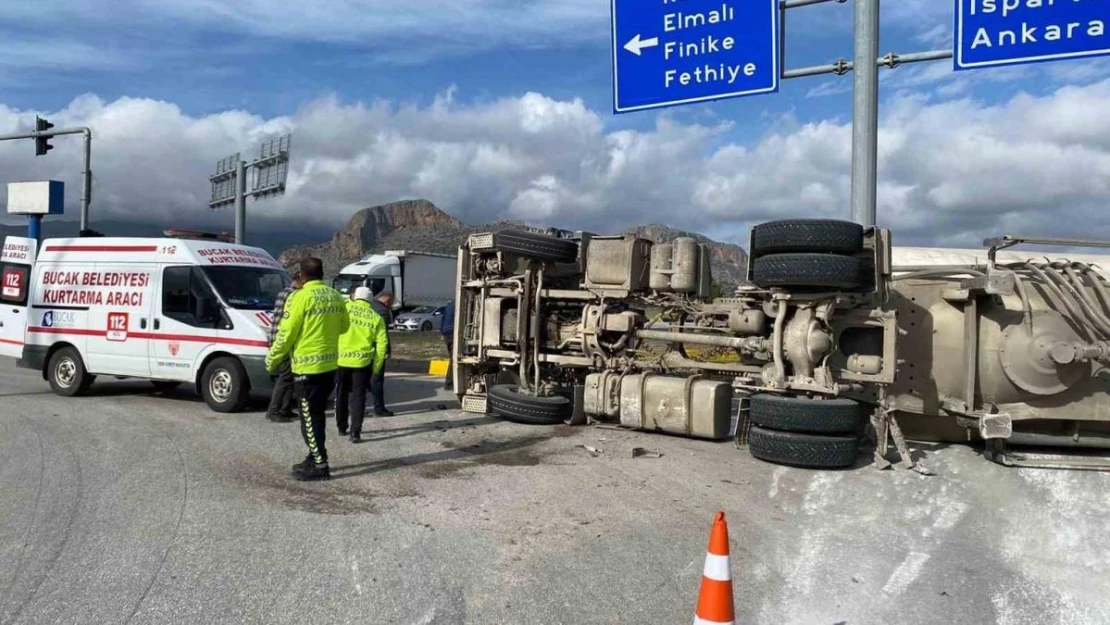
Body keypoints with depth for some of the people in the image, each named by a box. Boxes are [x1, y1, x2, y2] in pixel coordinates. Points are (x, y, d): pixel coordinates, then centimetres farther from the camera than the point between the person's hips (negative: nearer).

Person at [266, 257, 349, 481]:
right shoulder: (336, 297, 5)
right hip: (329, 364, 7)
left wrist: (271, 359, -1)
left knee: (309, 418, 1)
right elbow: (344, 326, 17)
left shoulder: (300, 297, -15)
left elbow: (286, 334, -14)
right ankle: (315, 458, 27)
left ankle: (320, 466, 2)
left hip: (307, 366, -7)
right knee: (317, 415, 18)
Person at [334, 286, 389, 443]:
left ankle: (341, 427, 28)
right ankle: (355, 432, -4)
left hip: (342, 359, 0)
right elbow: (381, 344, 0)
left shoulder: (346, 308, 0)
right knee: (358, 396, 4)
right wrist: (376, 367, 5)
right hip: (362, 361, 0)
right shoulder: (376, 318, 4)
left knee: (341, 395, 16)